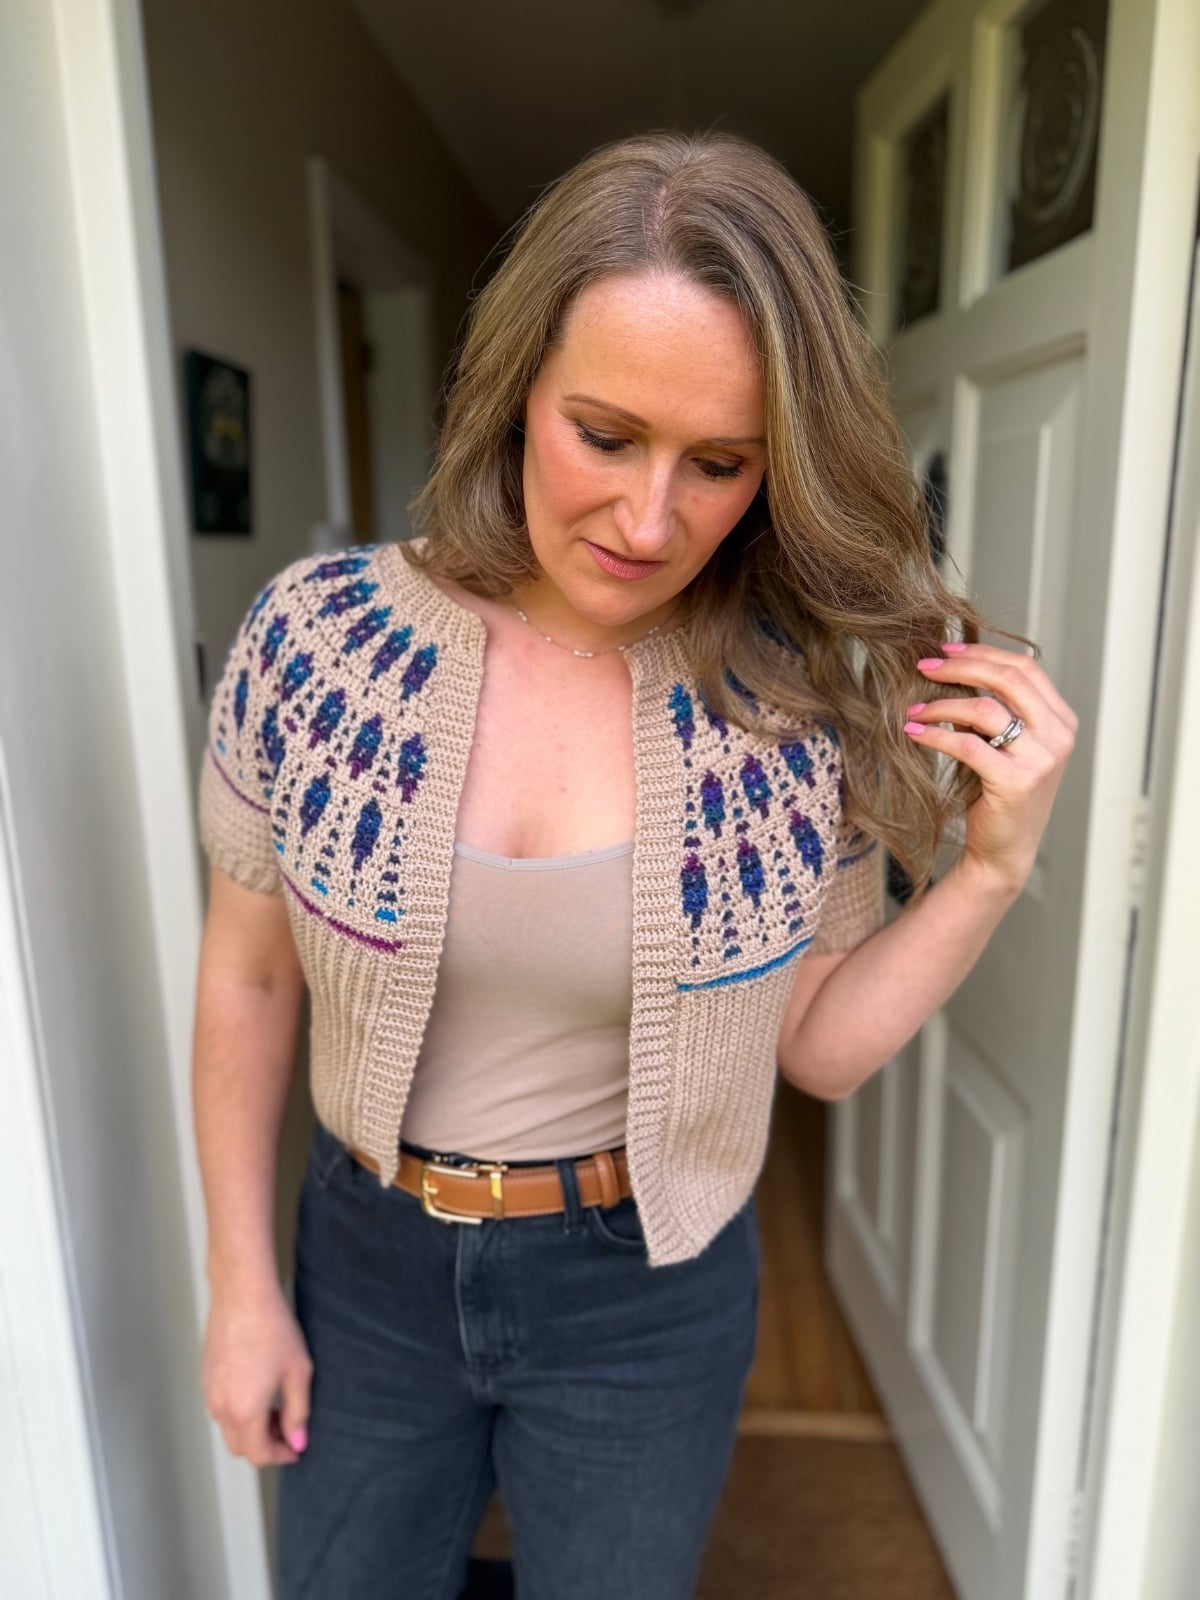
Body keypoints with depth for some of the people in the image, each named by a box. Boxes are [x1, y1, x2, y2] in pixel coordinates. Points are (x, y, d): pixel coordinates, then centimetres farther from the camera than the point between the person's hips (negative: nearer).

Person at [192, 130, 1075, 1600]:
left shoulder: (803, 705, -17)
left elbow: (816, 1049, -6)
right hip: (368, 1267, 2)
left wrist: (992, 867, -19)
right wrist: (241, 1283, 1)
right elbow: (246, 977, -5)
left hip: (644, 1294, 0)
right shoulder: (317, 633, -16)